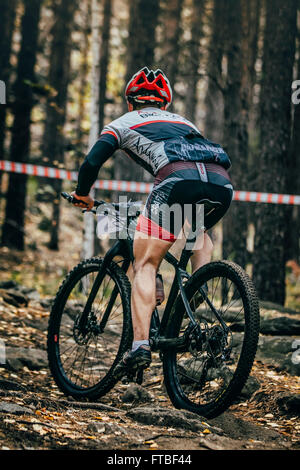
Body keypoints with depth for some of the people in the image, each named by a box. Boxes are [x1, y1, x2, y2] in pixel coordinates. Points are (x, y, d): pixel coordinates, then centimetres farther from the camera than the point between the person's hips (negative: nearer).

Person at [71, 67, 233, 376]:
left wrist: (82, 195, 34)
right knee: (199, 233, 37)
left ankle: (140, 345, -15)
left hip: (178, 178, -4)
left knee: (145, 265, 1)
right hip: (222, 183, 4)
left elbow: (92, 162, 14)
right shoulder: (183, 121, 41)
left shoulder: (124, 123, 27)